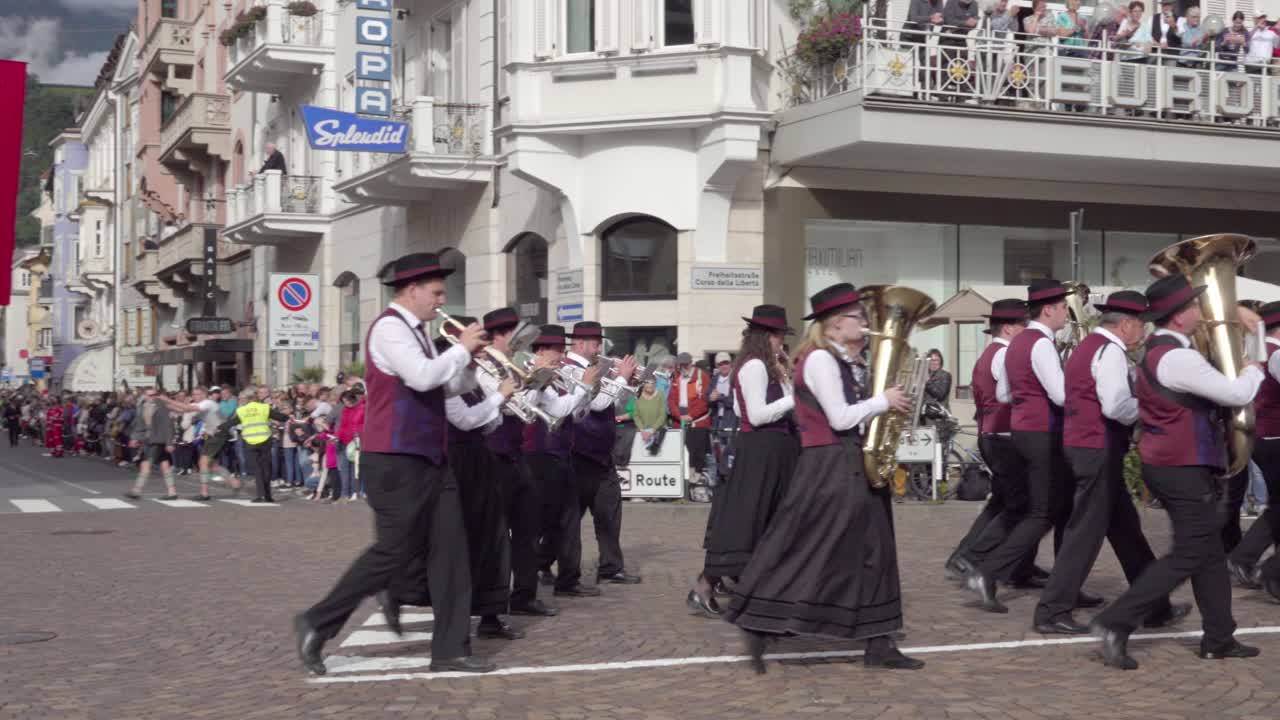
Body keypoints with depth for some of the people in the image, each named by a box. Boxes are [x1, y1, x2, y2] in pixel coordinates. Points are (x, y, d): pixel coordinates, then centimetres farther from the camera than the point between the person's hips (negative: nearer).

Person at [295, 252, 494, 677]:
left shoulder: (415, 332, 17)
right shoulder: (389, 327, -13)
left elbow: (446, 386, 22)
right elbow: (422, 377, -27)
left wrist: (468, 357, 5)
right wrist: (461, 348, -13)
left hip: (429, 458, 9)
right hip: (396, 461, -9)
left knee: (450, 547, 4)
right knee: (395, 550, -6)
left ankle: (451, 650, 10)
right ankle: (317, 625, 10)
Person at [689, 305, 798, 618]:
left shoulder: (764, 367, 17)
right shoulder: (754, 365, -13)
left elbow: (781, 409, 14)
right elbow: (757, 415, -20)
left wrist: (784, 376, 9)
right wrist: (795, 398, -16)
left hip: (770, 451, 10)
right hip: (759, 451, -10)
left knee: (769, 523, 12)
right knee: (742, 520, -9)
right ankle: (702, 589, -6)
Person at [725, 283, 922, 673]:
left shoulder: (838, 361, 17)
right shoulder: (820, 359, -14)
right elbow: (840, 418, -19)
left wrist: (887, 402, 7)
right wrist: (883, 401, -9)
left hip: (850, 466, 10)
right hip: (828, 467, -10)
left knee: (870, 551, 8)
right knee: (803, 550, -6)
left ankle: (878, 644, 12)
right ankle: (759, 630, 3)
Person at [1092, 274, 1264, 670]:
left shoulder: (1154, 354, 11)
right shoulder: (1178, 358, -21)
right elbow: (1238, 394, -18)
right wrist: (1253, 371, 4)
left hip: (1165, 463, 10)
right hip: (1185, 470, -10)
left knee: (1211, 552, 15)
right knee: (1188, 556, -6)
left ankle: (1219, 639, 22)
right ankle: (1117, 622, -9)